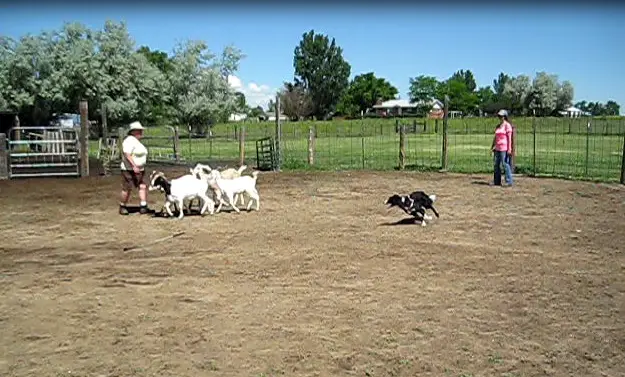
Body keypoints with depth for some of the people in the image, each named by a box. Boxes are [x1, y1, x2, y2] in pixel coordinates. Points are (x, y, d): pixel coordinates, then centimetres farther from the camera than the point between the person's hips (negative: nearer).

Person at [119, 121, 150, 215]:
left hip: (139, 170, 9)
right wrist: (134, 166, -31)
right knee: (127, 189, -1)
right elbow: (127, 154, -25)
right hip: (129, 170, -9)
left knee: (143, 187, -3)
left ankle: (143, 207, -5)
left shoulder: (137, 141, 16)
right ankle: (122, 207, 16)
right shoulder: (129, 141, -15)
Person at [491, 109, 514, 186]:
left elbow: (509, 138, -10)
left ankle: (509, 182, -6)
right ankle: (497, 182, 17)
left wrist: (509, 149, -16)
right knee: (496, 165, 10)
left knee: (505, 164, -10)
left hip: (504, 148, -8)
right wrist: (492, 147, 19)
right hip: (497, 148, 8)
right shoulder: (498, 126, 17)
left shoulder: (507, 125, -6)